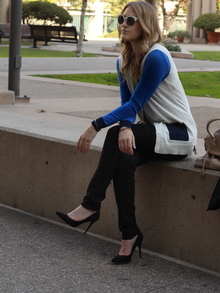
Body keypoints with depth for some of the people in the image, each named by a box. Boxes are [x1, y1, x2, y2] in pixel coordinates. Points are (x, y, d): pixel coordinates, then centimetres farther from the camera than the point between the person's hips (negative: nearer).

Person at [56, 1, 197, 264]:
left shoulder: (156, 57, -18)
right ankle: (129, 235, -19)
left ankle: (91, 206, -22)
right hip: (154, 134, 6)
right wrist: (125, 127, -23)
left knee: (115, 136, -28)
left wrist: (96, 126, -25)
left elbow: (135, 105, -20)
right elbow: (127, 103, 1)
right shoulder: (124, 61, 8)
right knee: (123, 159, -26)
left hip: (179, 134, -6)